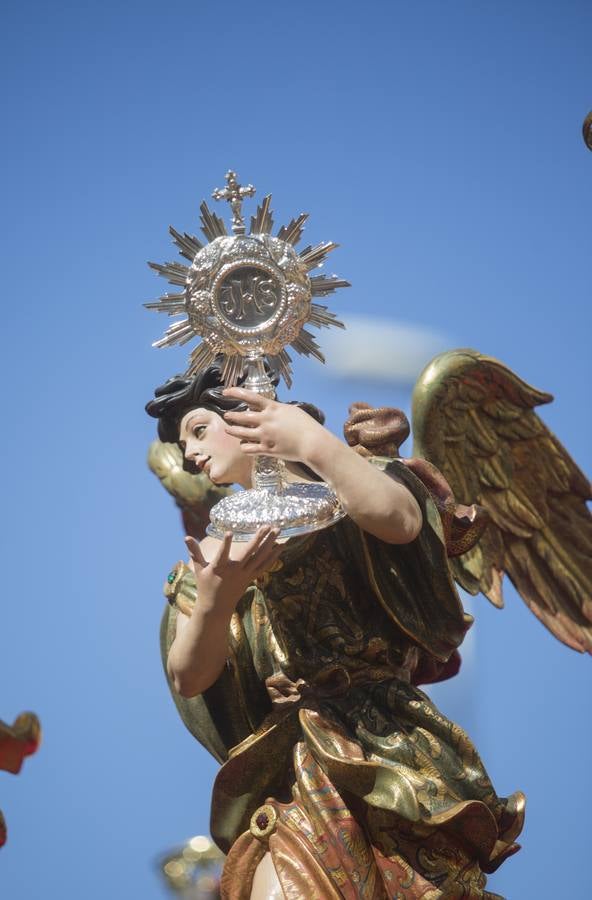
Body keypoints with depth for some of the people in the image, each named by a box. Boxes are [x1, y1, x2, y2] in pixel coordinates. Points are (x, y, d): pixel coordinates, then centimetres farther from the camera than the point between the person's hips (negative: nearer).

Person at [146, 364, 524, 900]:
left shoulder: (339, 494, 8)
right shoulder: (215, 549, 17)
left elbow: (402, 522, -17)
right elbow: (190, 679, 4)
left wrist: (314, 444, -22)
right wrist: (213, 601, -15)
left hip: (384, 742, -3)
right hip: (284, 763, 3)